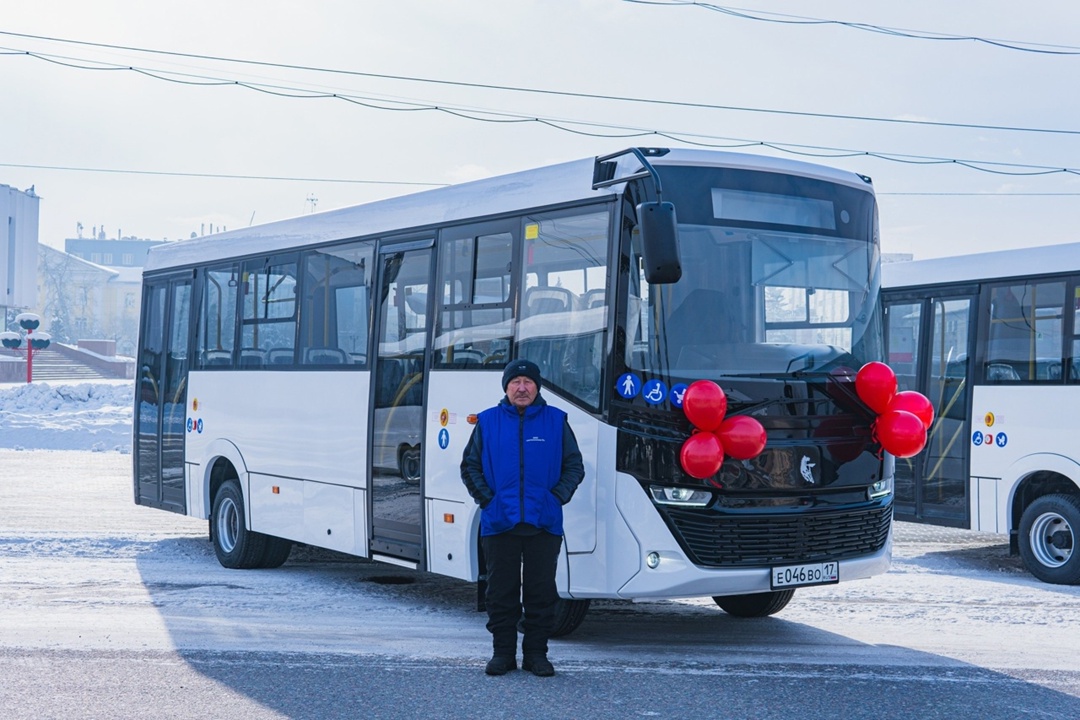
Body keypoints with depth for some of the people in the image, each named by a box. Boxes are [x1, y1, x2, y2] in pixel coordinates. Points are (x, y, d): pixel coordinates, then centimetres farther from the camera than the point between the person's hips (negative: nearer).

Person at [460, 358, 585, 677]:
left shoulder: (556, 421, 7)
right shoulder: (488, 422, 7)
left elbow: (574, 467, 10)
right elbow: (469, 466, 11)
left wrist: (557, 497, -4)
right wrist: (486, 499, -1)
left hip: (544, 524, 0)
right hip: (499, 524, 0)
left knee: (541, 592, 3)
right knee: (501, 592, 5)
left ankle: (536, 653, 13)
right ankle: (503, 653, 14)